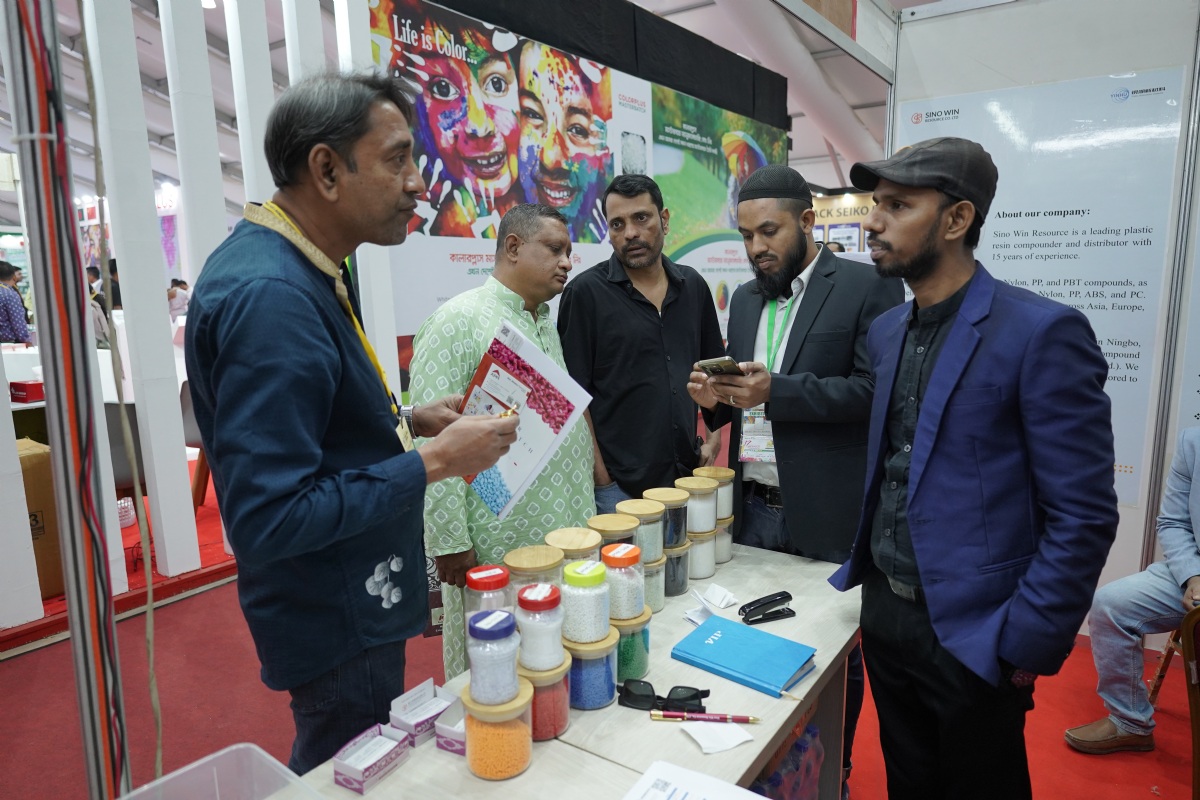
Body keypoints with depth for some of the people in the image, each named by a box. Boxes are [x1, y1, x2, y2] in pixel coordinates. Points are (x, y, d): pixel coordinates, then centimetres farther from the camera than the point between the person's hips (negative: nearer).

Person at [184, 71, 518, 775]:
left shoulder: (301, 271, 4)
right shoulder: (271, 296, -28)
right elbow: (268, 519, -31)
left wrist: (405, 420, 4)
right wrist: (431, 463, -25)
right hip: (338, 626, -9)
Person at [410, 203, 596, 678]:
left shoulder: (546, 323, 14)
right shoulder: (459, 321, -11)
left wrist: (581, 520, 15)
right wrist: (450, 542, -17)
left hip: (558, 534, 7)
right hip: (496, 546, -7)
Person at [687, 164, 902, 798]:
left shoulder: (868, 287, -7)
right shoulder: (744, 299, 12)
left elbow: (875, 389, -16)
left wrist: (775, 390, -23)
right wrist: (716, 398, -7)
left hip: (826, 515, -5)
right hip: (751, 508, 5)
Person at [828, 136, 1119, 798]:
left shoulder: (1041, 332, -16)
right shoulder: (885, 331, 6)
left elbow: (1083, 515, -16)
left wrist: (1023, 648, -15)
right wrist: (864, 566, 9)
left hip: (971, 634, -6)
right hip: (882, 612, 6)